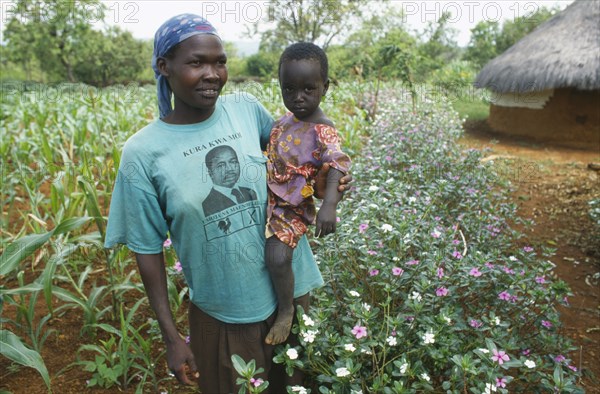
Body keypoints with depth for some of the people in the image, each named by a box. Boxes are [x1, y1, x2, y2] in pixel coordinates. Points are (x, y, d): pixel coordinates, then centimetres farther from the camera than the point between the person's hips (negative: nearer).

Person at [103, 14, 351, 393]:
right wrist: (171, 337, -4)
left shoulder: (245, 107, -7)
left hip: (290, 291, 3)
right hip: (222, 316, -2)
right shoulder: (142, 152, -13)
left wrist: (327, 179, -4)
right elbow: (148, 249, -6)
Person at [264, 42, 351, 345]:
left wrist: (329, 204, -46)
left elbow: (338, 165, -33)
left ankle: (286, 310, 5)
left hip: (293, 206, -9)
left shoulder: (323, 131, -20)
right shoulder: (286, 120, 4)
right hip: (269, 197, 9)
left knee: (277, 257, -22)